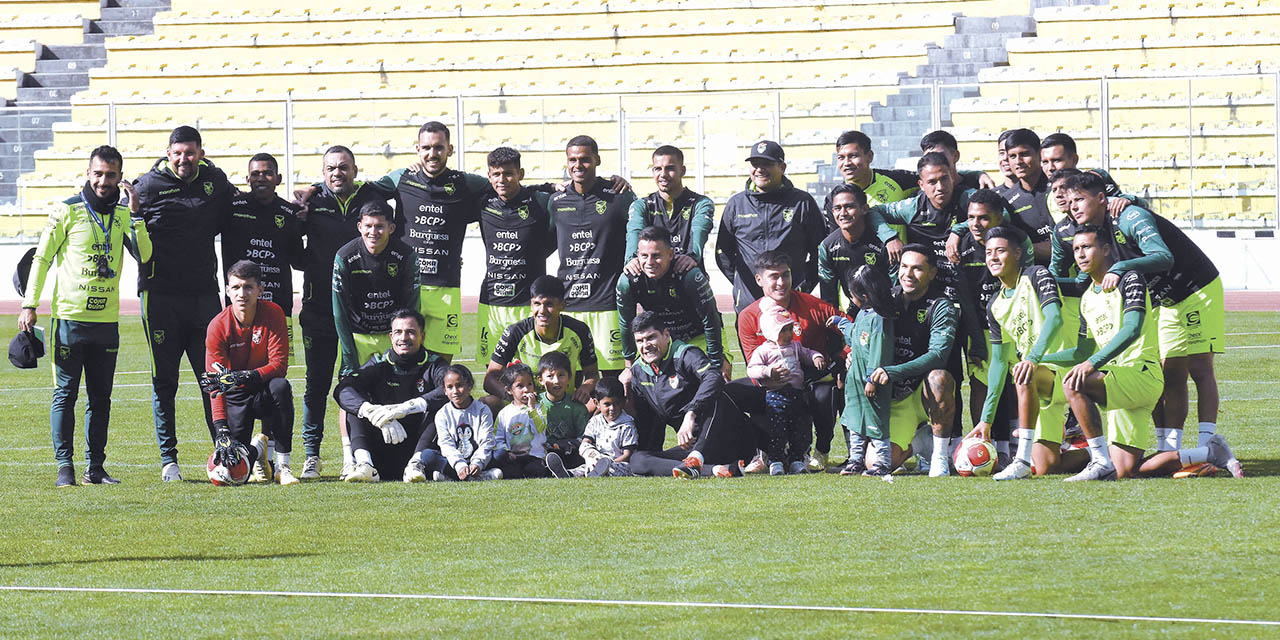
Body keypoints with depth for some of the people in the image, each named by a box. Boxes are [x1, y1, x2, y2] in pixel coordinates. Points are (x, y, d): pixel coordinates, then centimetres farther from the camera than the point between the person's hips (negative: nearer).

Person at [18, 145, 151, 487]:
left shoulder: (124, 215, 9)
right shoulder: (68, 211, -1)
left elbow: (144, 255, -3)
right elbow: (42, 258, 2)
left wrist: (135, 214, -11)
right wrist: (30, 304, -3)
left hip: (107, 321, 4)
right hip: (69, 317, -4)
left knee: (100, 397, 6)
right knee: (65, 394, -4)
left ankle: (95, 468, 11)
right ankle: (64, 467, -2)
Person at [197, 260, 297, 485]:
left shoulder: (273, 313, -13)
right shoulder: (218, 326, -14)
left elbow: (279, 365, -20)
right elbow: (216, 385, -17)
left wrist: (242, 377, -36)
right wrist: (221, 429, -30)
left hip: (264, 393, 0)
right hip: (236, 399, 0)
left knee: (281, 387, -38)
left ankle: (283, 465, -26)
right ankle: (257, 449, 22)